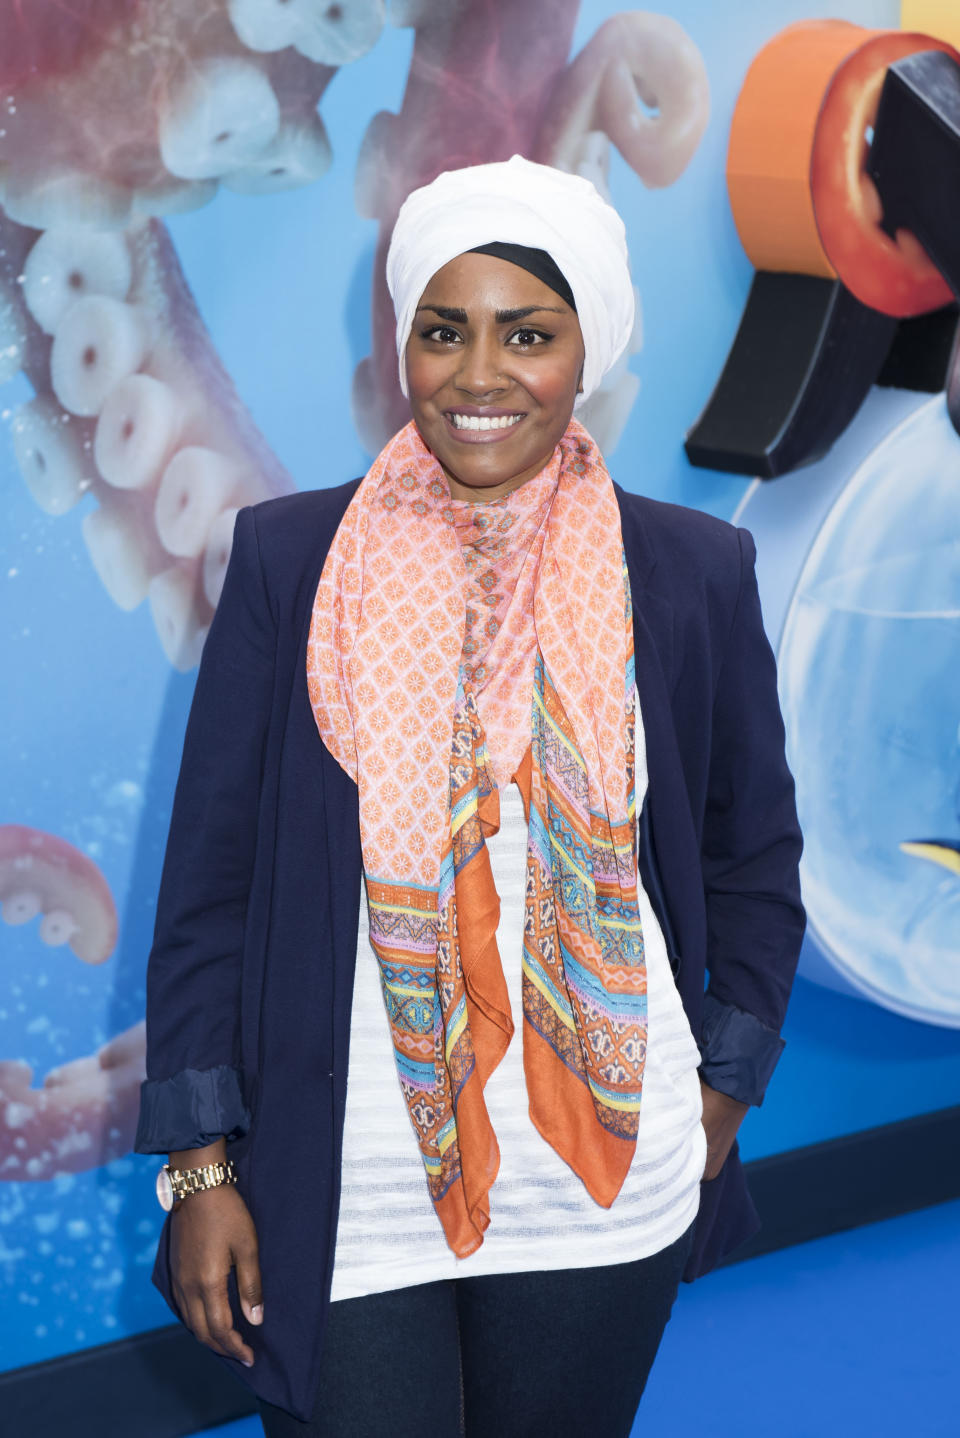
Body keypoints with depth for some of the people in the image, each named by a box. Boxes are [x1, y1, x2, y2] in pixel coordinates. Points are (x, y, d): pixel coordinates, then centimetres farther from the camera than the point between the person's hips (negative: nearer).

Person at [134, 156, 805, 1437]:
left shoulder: (694, 574, 0)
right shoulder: (289, 560, -2)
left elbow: (756, 862, 11)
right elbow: (210, 876, 0)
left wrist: (722, 1092, 7)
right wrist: (200, 1165, -2)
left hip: (608, 1196, 2)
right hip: (340, 1198, -1)